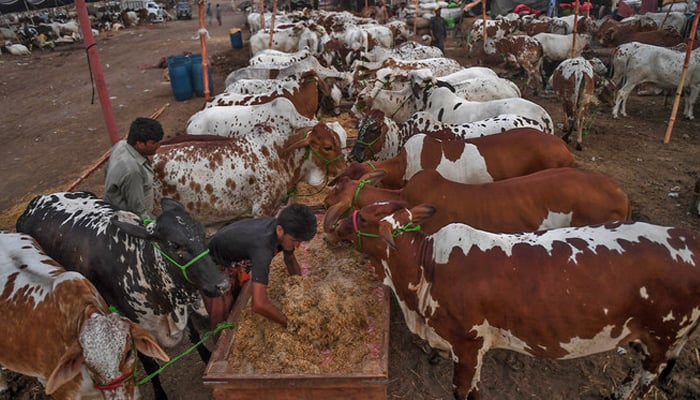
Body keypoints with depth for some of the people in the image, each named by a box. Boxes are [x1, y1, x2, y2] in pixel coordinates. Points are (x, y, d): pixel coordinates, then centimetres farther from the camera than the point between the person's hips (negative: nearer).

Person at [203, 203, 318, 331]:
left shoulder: (283, 226, -21)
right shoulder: (263, 247, -46)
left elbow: (290, 259, 2)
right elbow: (259, 304, -52)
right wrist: (289, 323, -37)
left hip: (235, 262, 7)